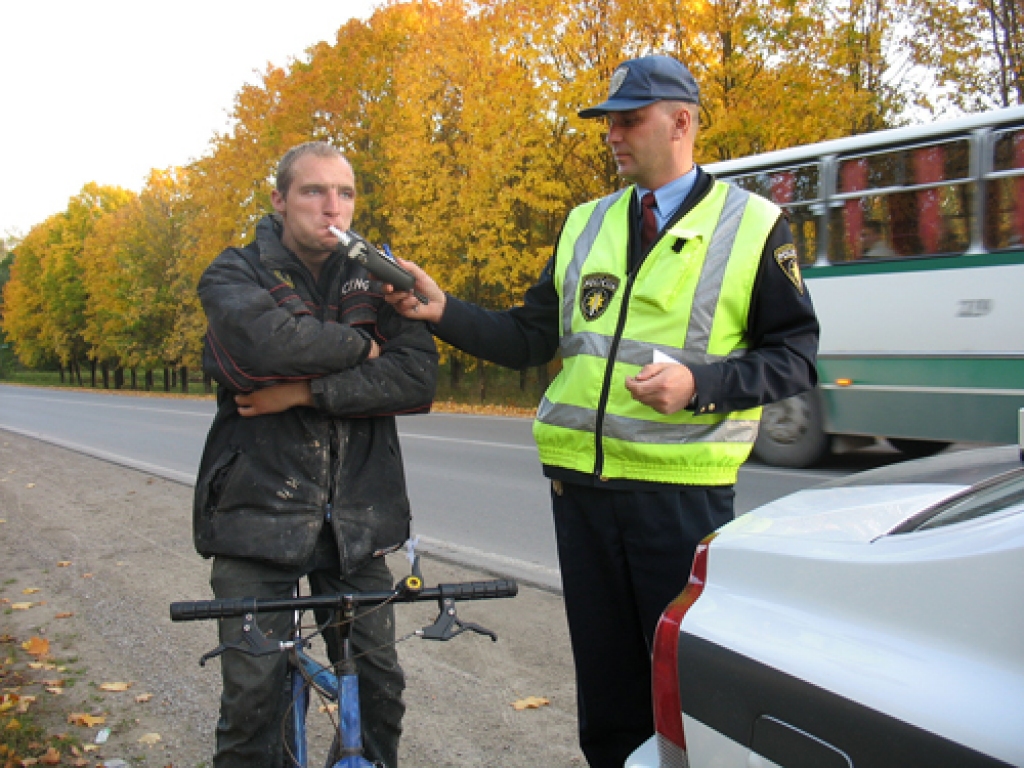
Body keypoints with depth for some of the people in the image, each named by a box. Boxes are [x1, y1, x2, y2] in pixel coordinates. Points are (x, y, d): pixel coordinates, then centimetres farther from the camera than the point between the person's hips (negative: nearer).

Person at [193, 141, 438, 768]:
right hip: (259, 510, -2)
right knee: (253, 695, -1)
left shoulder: (377, 280, 8)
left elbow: (419, 379, -8)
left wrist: (305, 392, -16)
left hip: (356, 520, 3)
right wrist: (359, 346, -10)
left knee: (378, 687, 8)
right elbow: (265, 339, -23)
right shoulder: (236, 273, 1)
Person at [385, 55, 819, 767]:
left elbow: (795, 355, -2)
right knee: (605, 682, 15)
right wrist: (444, 310, -3)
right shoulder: (585, 225, 13)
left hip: (682, 488, -4)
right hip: (580, 481, 4)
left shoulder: (753, 226, 0)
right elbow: (529, 338, 11)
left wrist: (699, 383, -17)